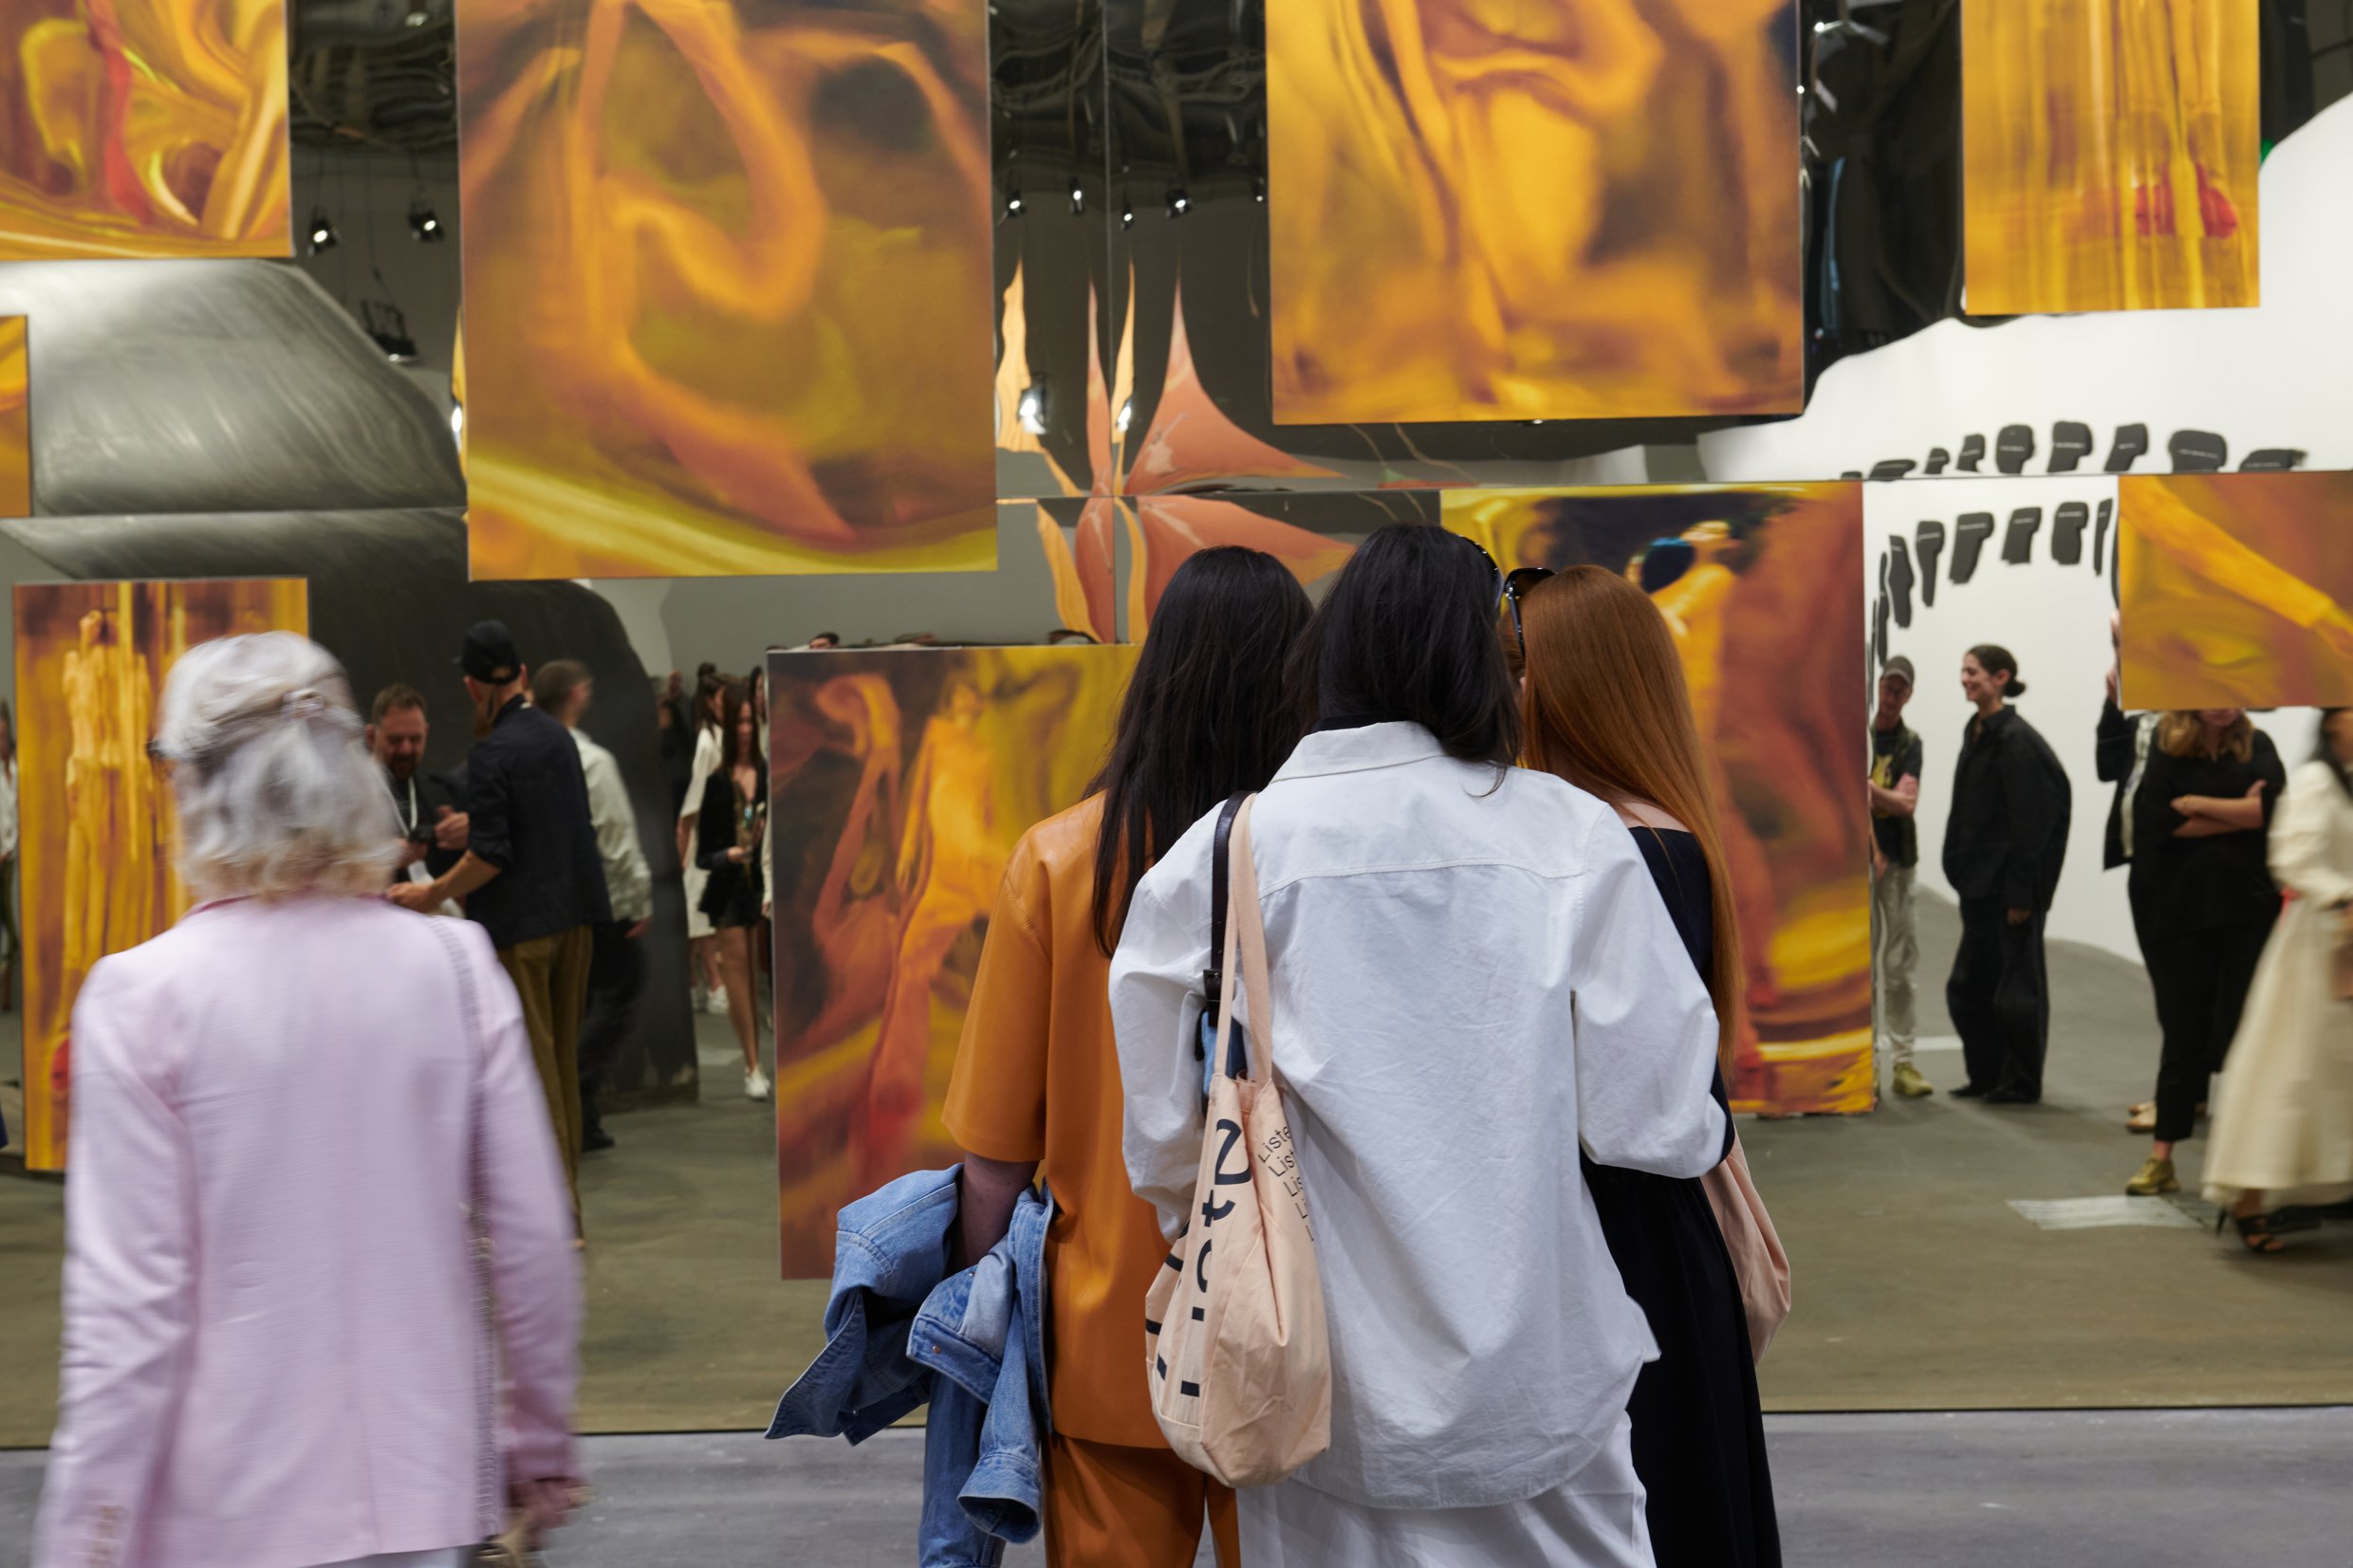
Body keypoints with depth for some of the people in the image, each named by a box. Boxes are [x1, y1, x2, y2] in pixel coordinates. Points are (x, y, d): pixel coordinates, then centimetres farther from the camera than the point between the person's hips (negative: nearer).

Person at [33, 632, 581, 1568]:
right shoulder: (453, 965, -5)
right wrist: (542, 1446, 12)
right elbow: (532, 1238, -1)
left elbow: (130, 1303, -12)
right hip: (421, 1492, 2)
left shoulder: (139, 997, -12)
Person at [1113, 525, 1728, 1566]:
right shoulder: (1573, 838, -10)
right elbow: (1654, 1116, -6)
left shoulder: (1220, 853, -10)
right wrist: (1709, 1138, 17)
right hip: (1539, 1391, 0)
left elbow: (1166, 1142, -3)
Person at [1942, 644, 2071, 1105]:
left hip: (2008, 879, -9)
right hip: (1979, 878, 9)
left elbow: (2027, 821, -17)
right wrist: (1961, 871, 14)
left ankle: (2022, 1082, 11)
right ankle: (1986, 1075, 23)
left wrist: (2020, 891, -19)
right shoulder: (1976, 733, 12)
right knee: (1969, 983, 13)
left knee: (2015, 983, 1)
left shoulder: (2016, 739, -15)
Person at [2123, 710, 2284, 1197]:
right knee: (2183, 1034, 6)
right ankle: (2161, 1159, 13)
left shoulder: (2257, 748, 6)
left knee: (2242, 1029, -1)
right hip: (2179, 912, 0)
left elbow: (2270, 808, -10)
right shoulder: (2166, 751, 4)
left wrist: (2198, 804, -8)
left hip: (2247, 908, 0)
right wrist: (2239, 815, -7)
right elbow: (2161, 820, -9)